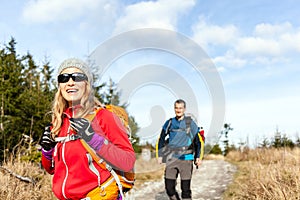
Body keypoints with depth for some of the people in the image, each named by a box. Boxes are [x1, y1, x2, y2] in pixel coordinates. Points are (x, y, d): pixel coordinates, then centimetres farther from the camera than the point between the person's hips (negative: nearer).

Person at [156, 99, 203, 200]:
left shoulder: (190, 123, 2)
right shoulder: (169, 123, 8)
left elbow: (197, 141, 5)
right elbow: (161, 139, 14)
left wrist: (198, 157, -3)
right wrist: (160, 155, 6)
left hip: (186, 159, -2)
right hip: (171, 159, 3)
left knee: (185, 188, -3)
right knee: (169, 187, 2)